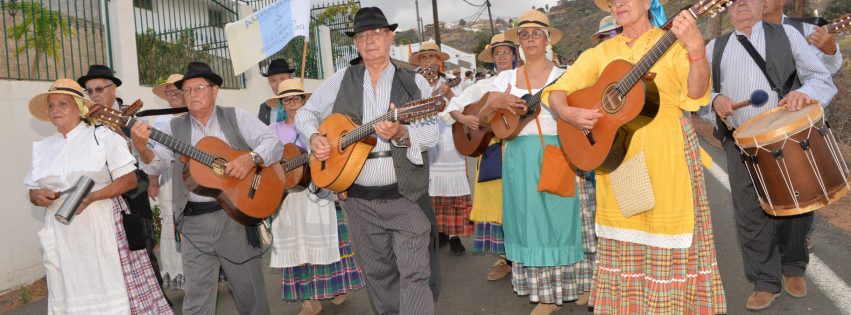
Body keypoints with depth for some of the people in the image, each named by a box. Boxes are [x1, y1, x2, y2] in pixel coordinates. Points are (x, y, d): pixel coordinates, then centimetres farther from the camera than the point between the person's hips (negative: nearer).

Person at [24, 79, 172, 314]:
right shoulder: (42, 148, 14)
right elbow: (32, 191, 21)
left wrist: (91, 197, -18)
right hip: (64, 236, 4)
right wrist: (37, 195, -3)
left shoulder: (103, 137, 0)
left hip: (105, 228, -4)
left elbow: (129, 180, -5)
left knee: (115, 291, -6)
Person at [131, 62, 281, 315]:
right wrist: (142, 149, -21)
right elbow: (156, 165, 0)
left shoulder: (235, 117, 5)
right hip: (195, 222, 1)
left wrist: (251, 159, -20)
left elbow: (274, 144, -2)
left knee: (250, 293, 8)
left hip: (236, 215, -1)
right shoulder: (175, 128, 10)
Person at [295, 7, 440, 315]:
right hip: (359, 198, 3)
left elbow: (431, 134, -9)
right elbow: (305, 113, 14)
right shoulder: (341, 80, 6)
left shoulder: (414, 82, 0)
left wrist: (401, 134, -28)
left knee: (415, 273, -6)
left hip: (407, 196, -2)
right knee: (377, 273, 15)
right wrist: (314, 137, -6)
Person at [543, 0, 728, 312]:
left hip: (666, 154, -3)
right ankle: (624, 302, 26)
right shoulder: (602, 52, 10)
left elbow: (696, 92, -15)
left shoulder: (673, 43, 0)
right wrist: (567, 113, -13)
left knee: (667, 235, 2)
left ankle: (671, 302, 18)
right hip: (615, 155, 4)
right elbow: (558, 90, 8)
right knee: (623, 237, 11)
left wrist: (696, 49, -31)